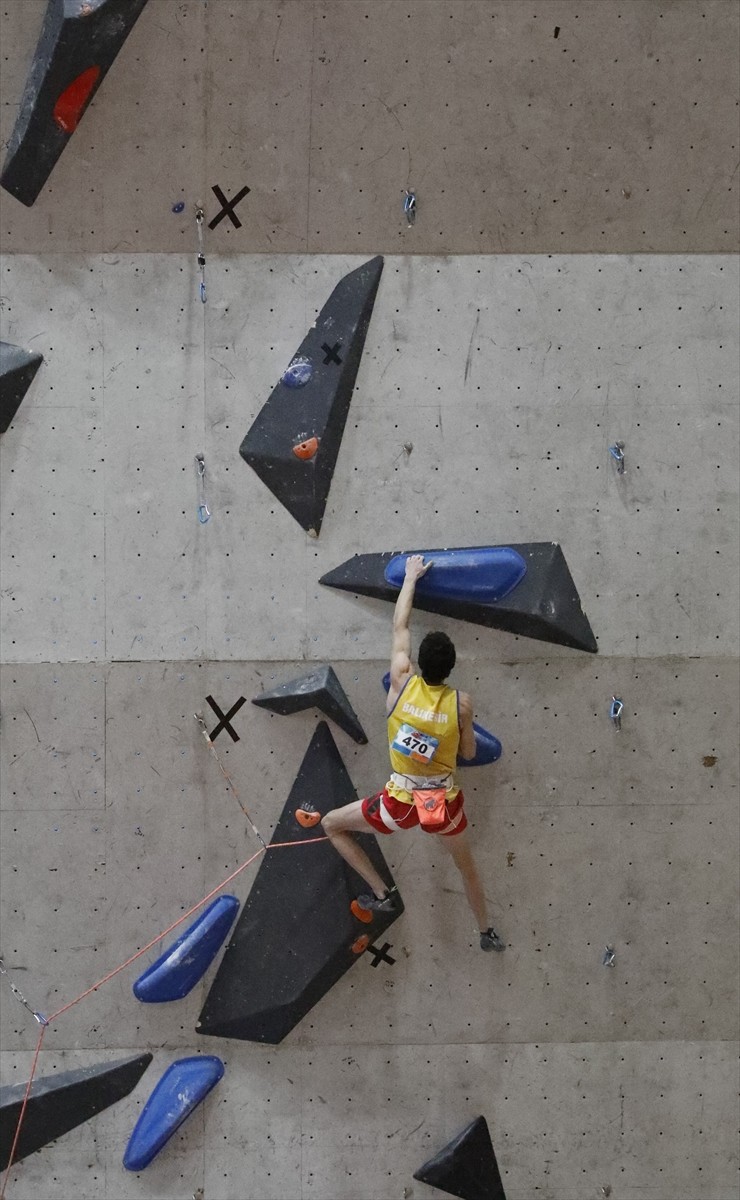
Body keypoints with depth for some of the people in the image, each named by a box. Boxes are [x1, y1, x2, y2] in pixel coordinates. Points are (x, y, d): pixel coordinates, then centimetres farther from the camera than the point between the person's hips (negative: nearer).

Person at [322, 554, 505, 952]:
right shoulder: (461, 703, -14)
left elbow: (399, 626, 0)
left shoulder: (402, 683, -14)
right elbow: (468, 752, 1)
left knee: (332, 825, 19)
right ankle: (487, 932, 45)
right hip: (445, 802, 2)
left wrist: (411, 575, 11)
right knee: (466, 865, 29)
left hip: (401, 802, -2)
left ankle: (381, 893, 15)